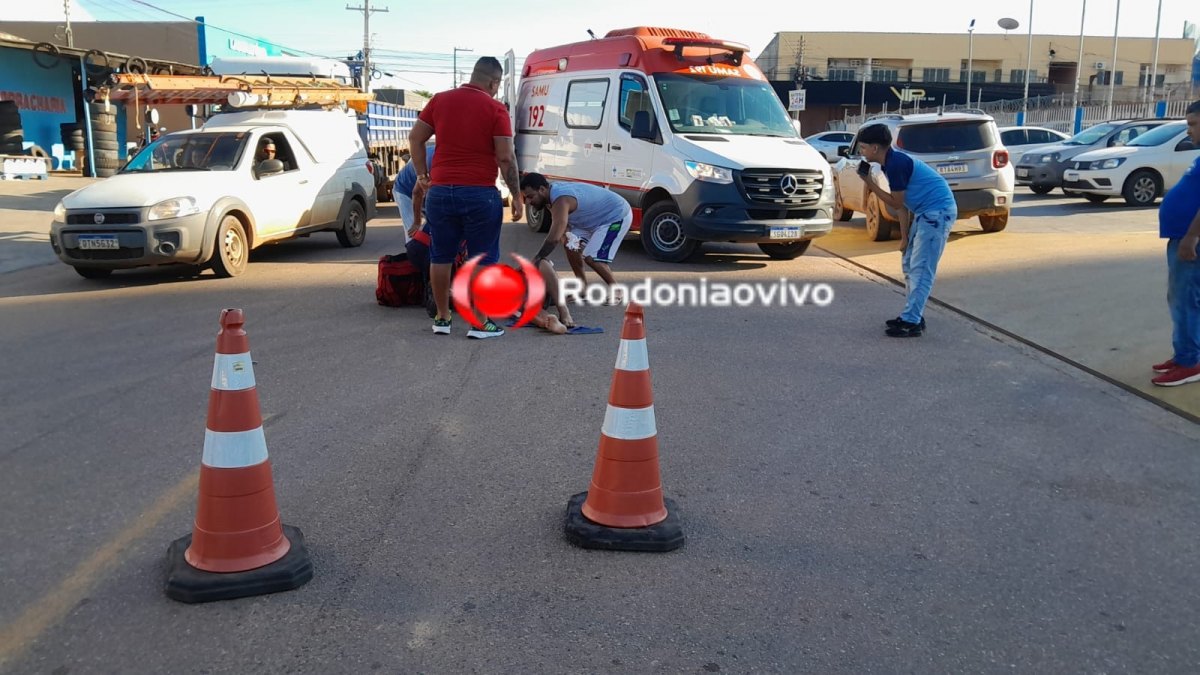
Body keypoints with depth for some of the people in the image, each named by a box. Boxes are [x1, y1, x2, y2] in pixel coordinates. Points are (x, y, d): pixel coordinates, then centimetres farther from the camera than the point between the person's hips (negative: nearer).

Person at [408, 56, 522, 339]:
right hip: (480, 194, -4)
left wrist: (422, 174, 16)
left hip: (440, 191, 4)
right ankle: (480, 323, 5)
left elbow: (415, 138, 9)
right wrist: (516, 196, -3)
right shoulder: (495, 109, -6)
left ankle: (442, 318, 20)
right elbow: (506, 157, -10)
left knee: (441, 256, 13)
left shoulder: (440, 100, 7)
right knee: (482, 259, 3)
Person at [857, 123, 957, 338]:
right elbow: (903, 203, 15)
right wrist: (905, 237, 14)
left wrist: (870, 184, -8)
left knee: (921, 269, -10)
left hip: (938, 212, -10)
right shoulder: (891, 161, 12)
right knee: (909, 264, 14)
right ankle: (913, 315, 21)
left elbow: (897, 203, -13)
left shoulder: (896, 163, -19)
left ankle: (912, 323, -8)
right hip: (926, 212, 10)